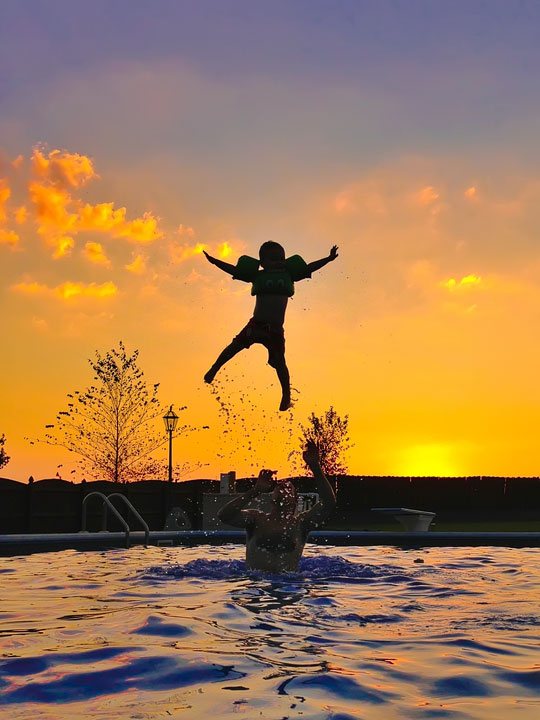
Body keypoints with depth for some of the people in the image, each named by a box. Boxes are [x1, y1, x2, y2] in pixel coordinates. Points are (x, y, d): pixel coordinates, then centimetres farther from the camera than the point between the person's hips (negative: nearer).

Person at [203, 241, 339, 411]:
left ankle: (286, 396, 12)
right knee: (236, 344, -8)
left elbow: (308, 268, 9)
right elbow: (235, 269, -1)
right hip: (256, 324, -1)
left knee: (279, 360, 1)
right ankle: (214, 369, 14)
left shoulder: (288, 275, 6)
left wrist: (328, 259, 4)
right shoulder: (257, 275, 2)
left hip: (276, 328, 1)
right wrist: (214, 261, -8)